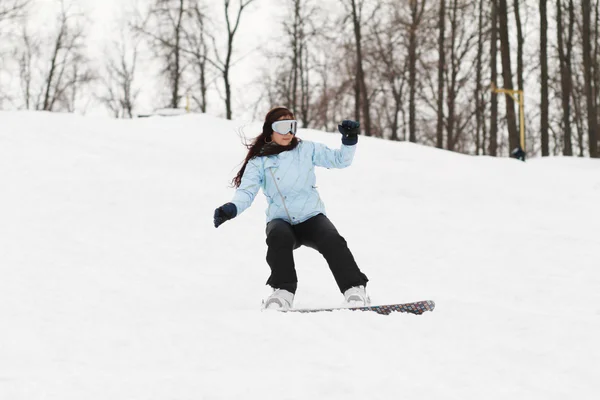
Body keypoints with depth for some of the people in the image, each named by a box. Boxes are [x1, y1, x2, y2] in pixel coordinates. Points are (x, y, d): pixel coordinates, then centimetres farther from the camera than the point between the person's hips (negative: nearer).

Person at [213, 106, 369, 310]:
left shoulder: (307, 149, 8)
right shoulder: (259, 162, 4)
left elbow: (339, 159, 6)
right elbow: (246, 191, -7)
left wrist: (350, 140, -14)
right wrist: (232, 209, -29)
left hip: (311, 216, 0)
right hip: (280, 220, 0)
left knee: (332, 240, -30)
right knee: (278, 237, -36)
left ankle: (354, 288, -29)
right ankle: (283, 291, -30)